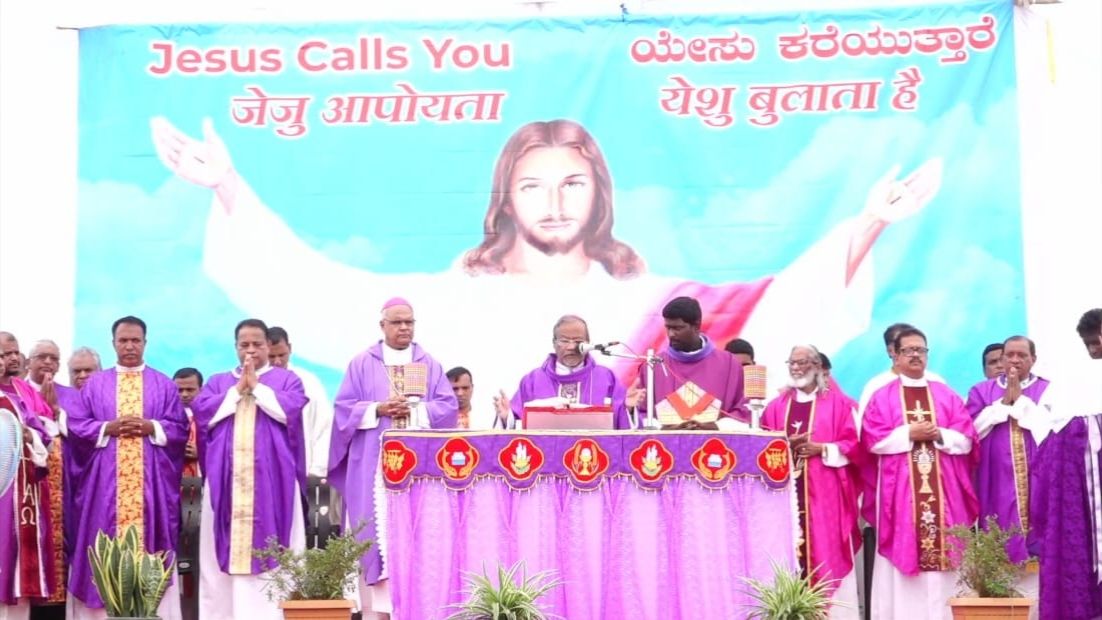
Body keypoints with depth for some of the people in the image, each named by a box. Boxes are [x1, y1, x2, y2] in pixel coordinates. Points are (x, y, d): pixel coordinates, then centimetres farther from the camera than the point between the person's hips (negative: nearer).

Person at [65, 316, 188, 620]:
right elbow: (76, 426, 5)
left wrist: (151, 427, -12)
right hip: (106, 482, 0)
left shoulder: (164, 385, 11)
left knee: (150, 541, -3)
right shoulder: (95, 384, 12)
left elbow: (180, 429, 4)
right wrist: (108, 428, -10)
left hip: (152, 482, 0)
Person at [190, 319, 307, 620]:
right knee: (226, 548, -2)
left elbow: (291, 409, -7)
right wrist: (238, 390, -4)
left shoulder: (287, 379, 12)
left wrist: (257, 387, -7)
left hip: (272, 479, -2)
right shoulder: (218, 381, 19)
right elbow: (200, 410, 2)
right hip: (226, 479, 2)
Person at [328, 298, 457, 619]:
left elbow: (448, 406, 3)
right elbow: (344, 408, 2)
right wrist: (378, 410, -13)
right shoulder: (362, 364, 7)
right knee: (376, 533, -4)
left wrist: (415, 410, -13)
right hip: (375, 464, -1)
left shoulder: (430, 365, 11)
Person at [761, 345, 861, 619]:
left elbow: (854, 445, -1)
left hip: (824, 495, -3)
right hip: (787, 494, 3)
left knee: (827, 556, -6)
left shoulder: (838, 403, 5)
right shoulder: (776, 406, 15)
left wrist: (822, 449, -13)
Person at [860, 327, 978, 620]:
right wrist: (909, 433, -12)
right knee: (900, 554, -4)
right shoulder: (882, 397, 6)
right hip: (899, 491, -2)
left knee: (942, 559, -1)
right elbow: (873, 440, -5)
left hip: (942, 491, 2)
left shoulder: (947, 395, 13)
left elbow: (966, 439, 5)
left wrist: (938, 435, -12)